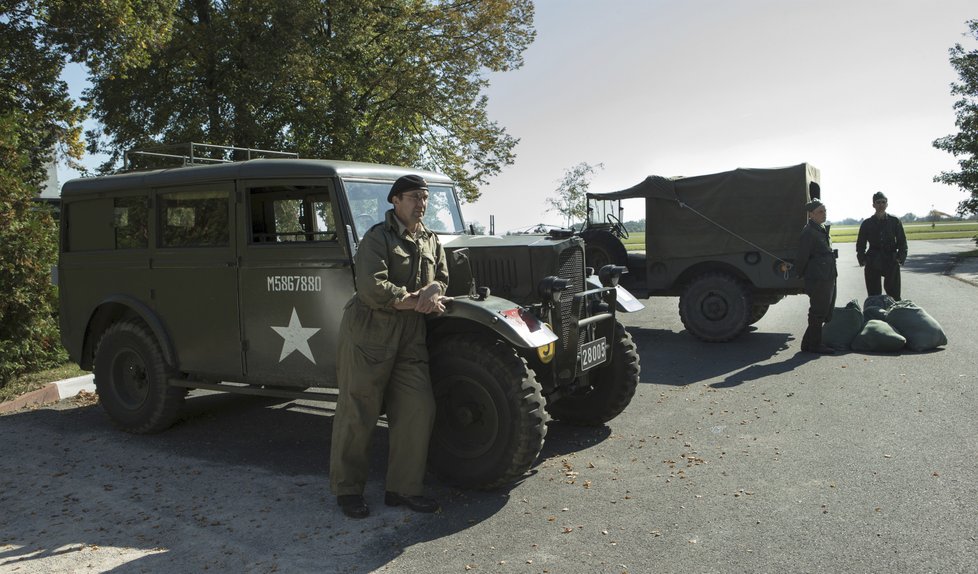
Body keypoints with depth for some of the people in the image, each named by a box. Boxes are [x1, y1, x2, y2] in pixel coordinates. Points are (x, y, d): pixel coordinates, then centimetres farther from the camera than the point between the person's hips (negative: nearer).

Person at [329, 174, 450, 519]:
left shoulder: (430, 241, 16)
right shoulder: (377, 238, -7)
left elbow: (441, 277, 13)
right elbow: (372, 288, -19)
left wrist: (432, 290, -10)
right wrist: (412, 300, -15)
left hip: (410, 339, 7)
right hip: (368, 335, -6)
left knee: (418, 410, 3)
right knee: (357, 414, 1)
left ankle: (404, 488, 17)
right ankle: (347, 490, 16)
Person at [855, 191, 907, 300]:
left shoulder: (895, 222, 5)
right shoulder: (867, 223, 5)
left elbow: (902, 242, 8)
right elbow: (860, 245, 11)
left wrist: (900, 259, -3)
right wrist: (863, 260, 0)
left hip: (892, 263, 0)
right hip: (872, 265, 0)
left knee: (894, 295, -1)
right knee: (873, 296, 3)